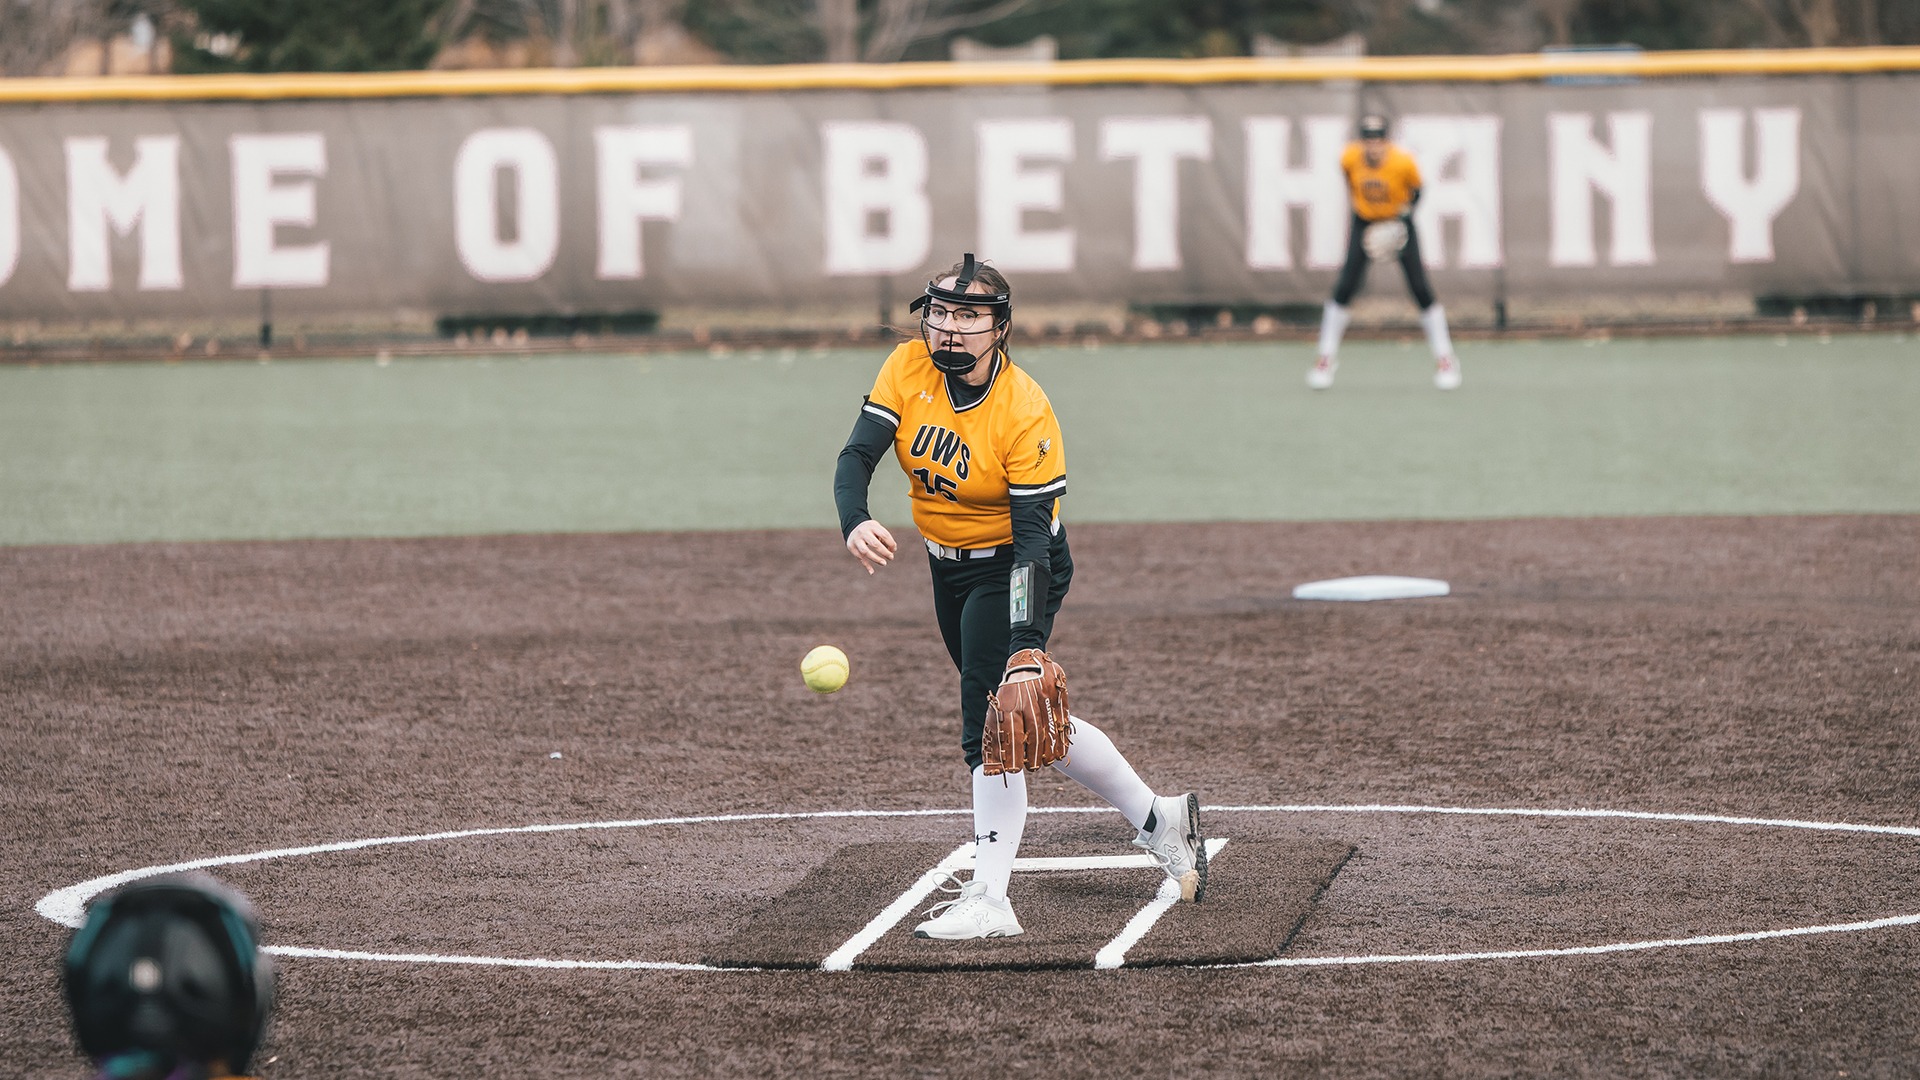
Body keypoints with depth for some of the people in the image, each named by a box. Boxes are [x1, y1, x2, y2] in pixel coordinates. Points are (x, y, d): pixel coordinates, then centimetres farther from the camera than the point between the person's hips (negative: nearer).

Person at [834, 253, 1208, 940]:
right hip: (949, 567, 6)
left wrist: (1026, 646, -37)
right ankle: (1157, 818, 30)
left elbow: (1033, 537, -28)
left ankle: (988, 903, -18)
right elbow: (858, 455, -17)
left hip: (1011, 569, -6)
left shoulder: (1025, 412, -26)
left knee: (993, 717, -18)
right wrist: (854, 523, -40)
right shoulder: (908, 369, -12)